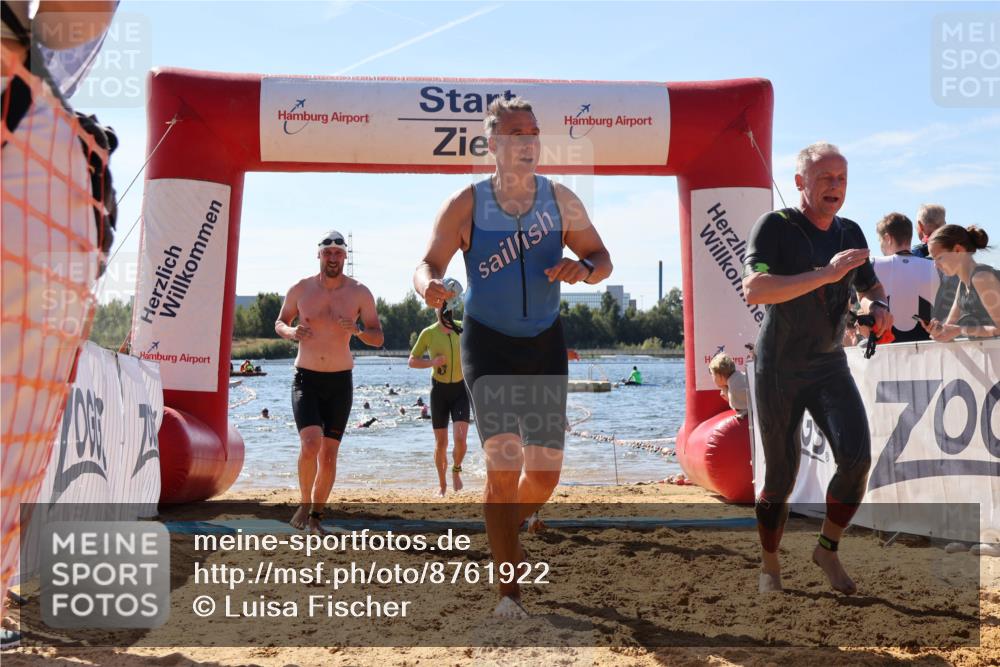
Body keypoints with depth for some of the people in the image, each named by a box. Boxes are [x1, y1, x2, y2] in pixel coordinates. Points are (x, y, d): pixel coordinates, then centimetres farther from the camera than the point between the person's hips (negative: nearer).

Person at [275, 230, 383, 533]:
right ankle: (304, 502, 4)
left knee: (329, 454, 4)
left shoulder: (359, 293, -2)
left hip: (340, 382, 1)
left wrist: (356, 330, -20)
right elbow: (280, 323, 12)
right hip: (306, 379, -1)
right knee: (311, 443, -20)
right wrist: (291, 332, -11)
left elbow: (378, 339, 1)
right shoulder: (301, 289, -1)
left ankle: (316, 516, 20)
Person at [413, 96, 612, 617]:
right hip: (488, 343, -3)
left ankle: (506, 531, 38)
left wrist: (582, 269, -20)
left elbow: (602, 259, 5)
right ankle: (508, 590, -4)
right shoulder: (466, 205, -10)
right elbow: (427, 265, -9)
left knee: (545, 470, 5)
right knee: (503, 462, -14)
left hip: (545, 343, 3)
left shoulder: (561, 200, -3)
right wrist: (429, 287, -34)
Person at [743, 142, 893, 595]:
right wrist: (826, 274, -33)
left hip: (830, 366, 4)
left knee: (856, 458, -15)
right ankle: (769, 567, 25)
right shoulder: (775, 226, -13)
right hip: (778, 369, -4)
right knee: (780, 478, 3)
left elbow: (870, 287, 19)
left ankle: (827, 549, 8)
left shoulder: (851, 233, 5)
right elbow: (753, 289, -28)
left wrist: (879, 307, -6)